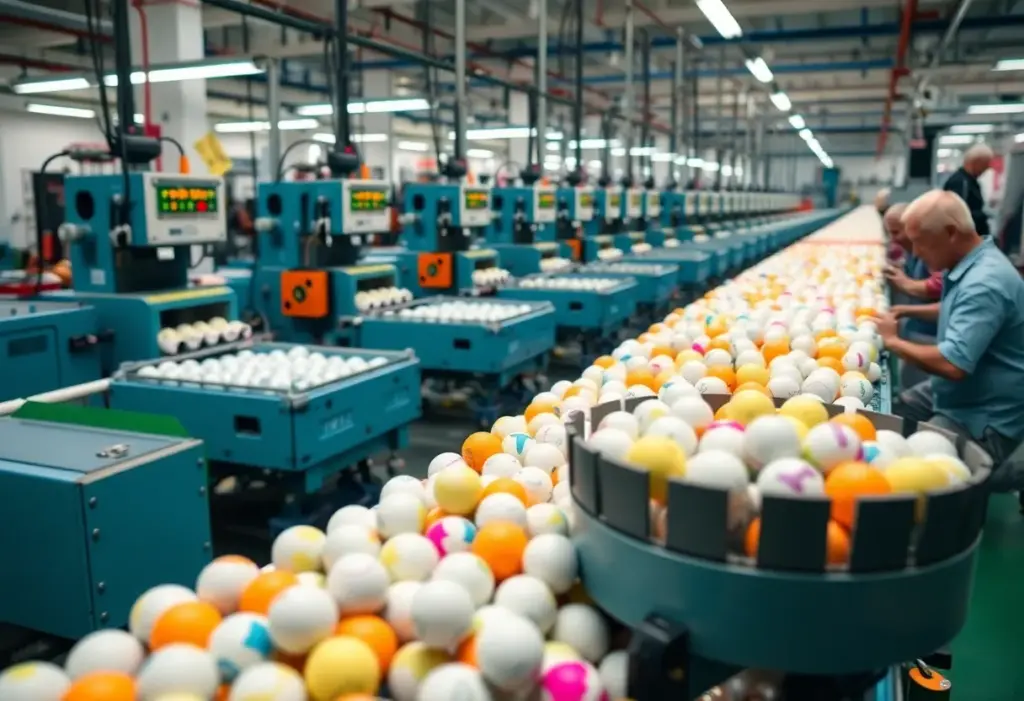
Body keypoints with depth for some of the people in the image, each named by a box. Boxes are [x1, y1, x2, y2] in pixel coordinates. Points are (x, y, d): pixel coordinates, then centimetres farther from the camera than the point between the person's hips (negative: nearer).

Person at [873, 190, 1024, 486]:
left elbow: (953, 364, -37)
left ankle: (996, 474, -2)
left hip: (985, 418, -10)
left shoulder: (984, 283, -30)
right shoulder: (967, 265, 3)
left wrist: (893, 341, -21)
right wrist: (910, 310, 12)